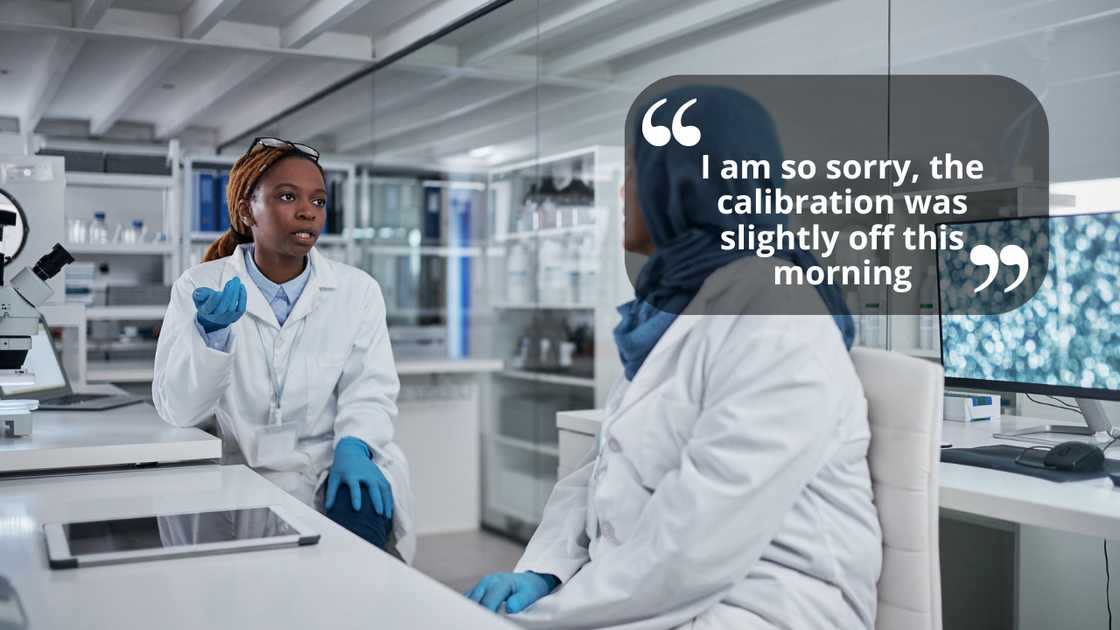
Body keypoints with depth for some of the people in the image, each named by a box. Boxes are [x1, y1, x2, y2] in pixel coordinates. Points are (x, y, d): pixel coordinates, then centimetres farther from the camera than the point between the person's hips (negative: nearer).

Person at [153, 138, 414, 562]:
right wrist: (211, 331, -24)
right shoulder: (200, 287, 2)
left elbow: (369, 389, -2)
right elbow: (178, 409, -6)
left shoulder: (358, 291, 5)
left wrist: (353, 447, -23)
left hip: (336, 472, 1)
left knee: (359, 522, -29)